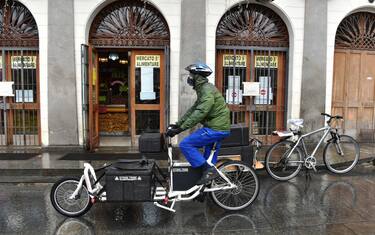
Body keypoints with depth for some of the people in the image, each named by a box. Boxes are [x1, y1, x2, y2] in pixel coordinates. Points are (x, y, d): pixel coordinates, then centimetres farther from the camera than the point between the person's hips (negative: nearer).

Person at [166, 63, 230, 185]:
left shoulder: (207, 90, -17)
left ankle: (208, 170, -10)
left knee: (185, 144, -12)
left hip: (216, 128, -10)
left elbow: (200, 113, -26)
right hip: (219, 128, 10)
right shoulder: (203, 89, 15)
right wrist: (177, 124, 12)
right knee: (209, 160, 17)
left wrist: (180, 128, -26)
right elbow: (193, 109, 17)